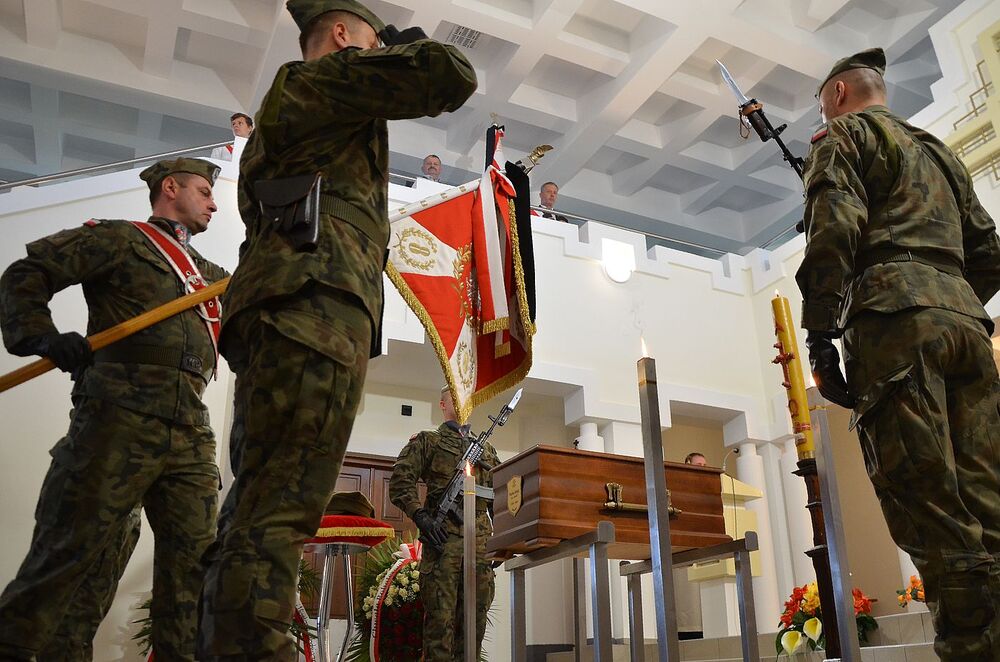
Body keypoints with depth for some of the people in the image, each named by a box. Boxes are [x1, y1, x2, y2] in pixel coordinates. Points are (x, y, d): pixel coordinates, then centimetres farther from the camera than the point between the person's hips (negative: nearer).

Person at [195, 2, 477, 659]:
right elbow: (454, 77, -3)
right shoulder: (331, 73, 7)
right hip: (318, 307, -10)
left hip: (273, 317, 10)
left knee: (257, 509, 6)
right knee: (278, 515, -19)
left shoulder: (288, 101, 35)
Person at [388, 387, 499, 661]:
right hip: (443, 538, -4)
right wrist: (420, 516, -14)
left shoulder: (487, 450, 25)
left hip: (482, 541, 5)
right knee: (440, 615, -8)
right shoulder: (426, 441, 11)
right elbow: (400, 482, 0)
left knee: (475, 616, 4)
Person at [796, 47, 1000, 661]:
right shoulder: (940, 150, 32)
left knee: (934, 515, -12)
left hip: (895, 317, -7)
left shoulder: (844, 134, 10)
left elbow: (835, 228, -9)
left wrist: (820, 334, -12)